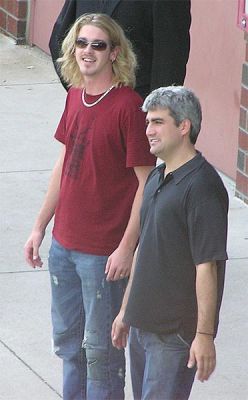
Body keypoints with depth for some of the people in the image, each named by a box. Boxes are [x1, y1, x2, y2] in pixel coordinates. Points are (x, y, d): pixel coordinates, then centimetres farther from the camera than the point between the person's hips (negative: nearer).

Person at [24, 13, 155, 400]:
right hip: (64, 243, 7)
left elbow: (146, 182, -16)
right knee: (66, 338, 19)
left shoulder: (128, 106, -17)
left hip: (105, 252, -7)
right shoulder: (75, 97, 6)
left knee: (100, 347, 3)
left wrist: (127, 247, -18)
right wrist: (40, 226, 16)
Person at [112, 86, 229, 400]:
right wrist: (126, 310, 22)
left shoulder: (201, 186, -18)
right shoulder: (156, 178, 11)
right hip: (142, 323, 9)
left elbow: (207, 266, -20)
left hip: (177, 330, -9)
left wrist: (204, 335, -21)